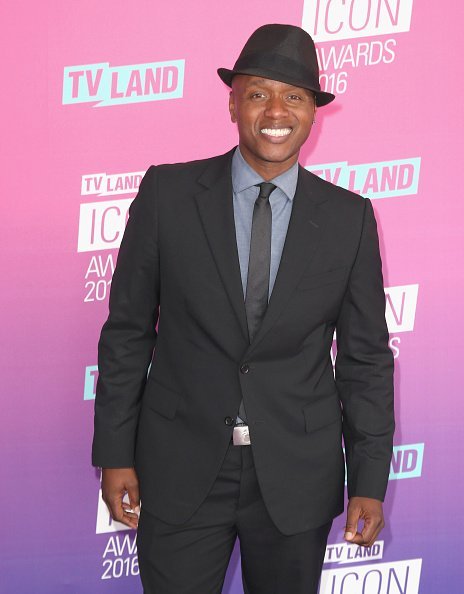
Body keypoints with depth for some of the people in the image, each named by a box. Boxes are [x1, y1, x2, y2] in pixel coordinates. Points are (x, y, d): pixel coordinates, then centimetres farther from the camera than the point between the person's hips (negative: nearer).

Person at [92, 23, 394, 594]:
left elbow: (366, 355, 3)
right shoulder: (168, 192, -3)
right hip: (181, 470, -1)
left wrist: (369, 480, -1)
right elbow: (127, 330, 0)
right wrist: (114, 454, -1)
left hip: (297, 477, 1)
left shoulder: (348, 217, 0)